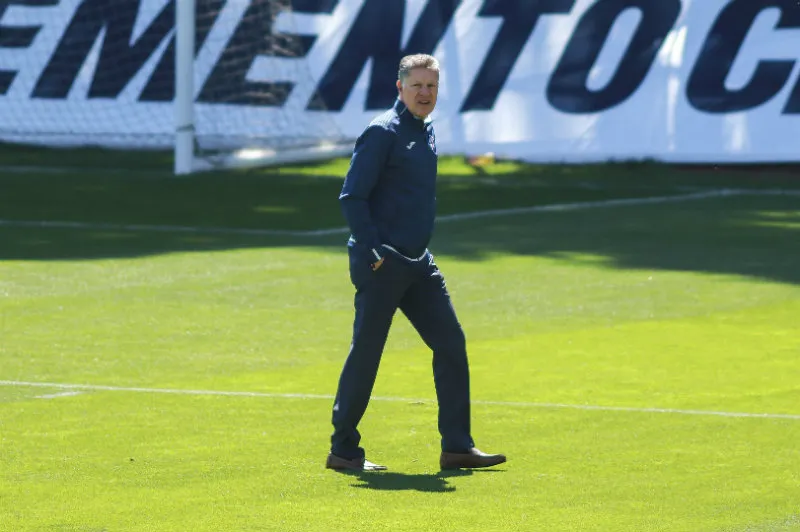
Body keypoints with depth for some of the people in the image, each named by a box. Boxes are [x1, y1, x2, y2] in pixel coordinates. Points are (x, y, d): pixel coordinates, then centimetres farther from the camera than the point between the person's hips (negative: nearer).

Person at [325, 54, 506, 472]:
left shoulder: (426, 132, 15)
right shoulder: (382, 132, -11)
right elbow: (351, 198, -15)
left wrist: (417, 249, 17)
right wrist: (373, 254, -19)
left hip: (417, 265, 9)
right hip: (381, 266, -8)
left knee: (451, 343, 4)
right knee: (366, 352, -2)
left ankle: (457, 447, 7)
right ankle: (343, 450, 7)